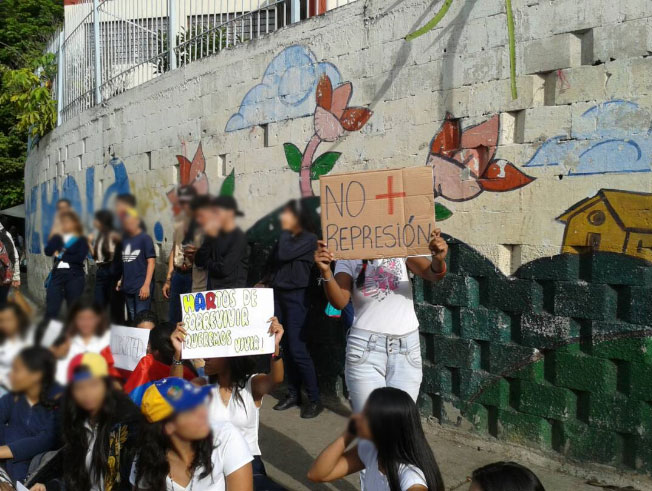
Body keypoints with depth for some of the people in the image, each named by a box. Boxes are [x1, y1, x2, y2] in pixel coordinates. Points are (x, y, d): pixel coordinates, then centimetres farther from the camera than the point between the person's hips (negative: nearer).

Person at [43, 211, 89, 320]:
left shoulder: (81, 239, 5)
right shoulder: (57, 237, 15)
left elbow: (80, 258, -10)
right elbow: (48, 251, -2)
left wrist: (60, 255, -4)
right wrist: (58, 236, -3)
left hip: (74, 276, -3)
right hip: (57, 274, 3)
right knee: (51, 311, -4)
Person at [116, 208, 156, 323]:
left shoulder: (145, 238, -4)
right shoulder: (124, 239, 12)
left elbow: (151, 262, -8)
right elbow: (124, 262, 18)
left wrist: (146, 285, -14)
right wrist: (121, 280, 7)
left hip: (141, 287, -6)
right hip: (127, 287, 6)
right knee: (131, 319, 12)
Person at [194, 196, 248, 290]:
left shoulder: (239, 237, -8)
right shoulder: (215, 234, 10)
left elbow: (225, 269, -13)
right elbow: (198, 261, 4)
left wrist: (207, 264, 5)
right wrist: (209, 236, -5)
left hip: (233, 290, -6)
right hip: (213, 289, 6)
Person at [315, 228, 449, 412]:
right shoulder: (348, 260, 2)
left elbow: (433, 275, -8)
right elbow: (339, 302, -12)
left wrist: (439, 259, -31)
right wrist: (326, 272, -30)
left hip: (407, 348, 1)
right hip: (366, 348, -1)